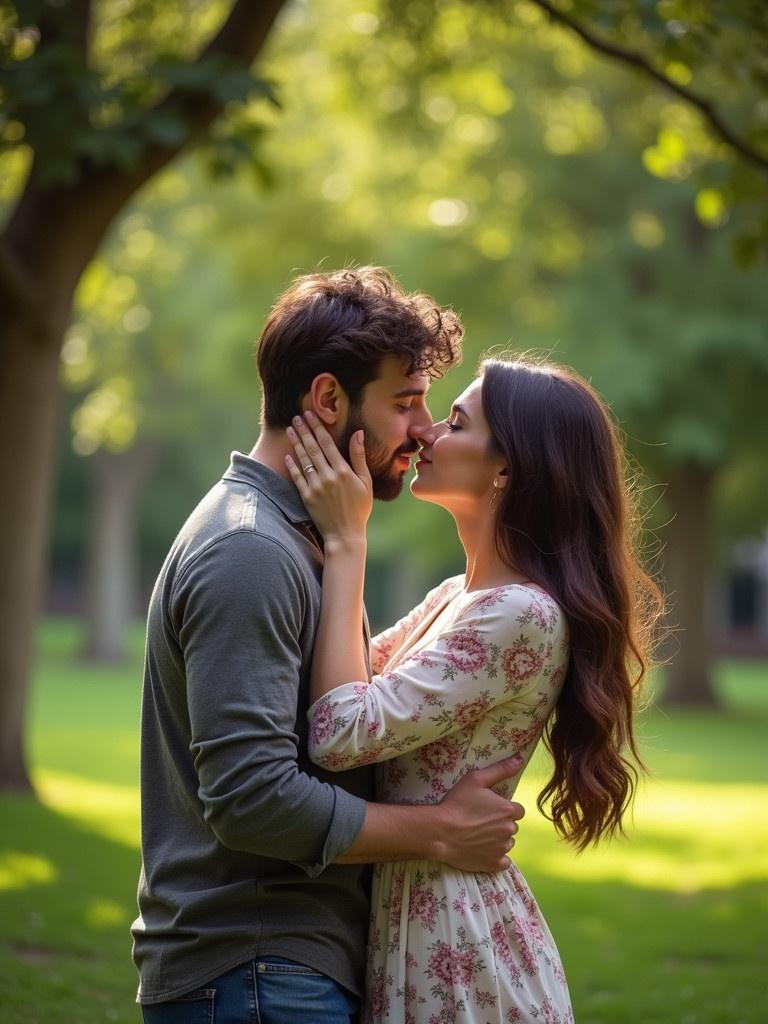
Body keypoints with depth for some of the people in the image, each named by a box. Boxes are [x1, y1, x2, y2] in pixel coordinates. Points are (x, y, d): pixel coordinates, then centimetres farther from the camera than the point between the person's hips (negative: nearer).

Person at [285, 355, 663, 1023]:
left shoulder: (522, 615, -21)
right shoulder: (458, 596, 9)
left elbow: (342, 733, -26)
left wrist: (346, 543, -19)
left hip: (454, 932, -9)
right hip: (411, 912, 9)